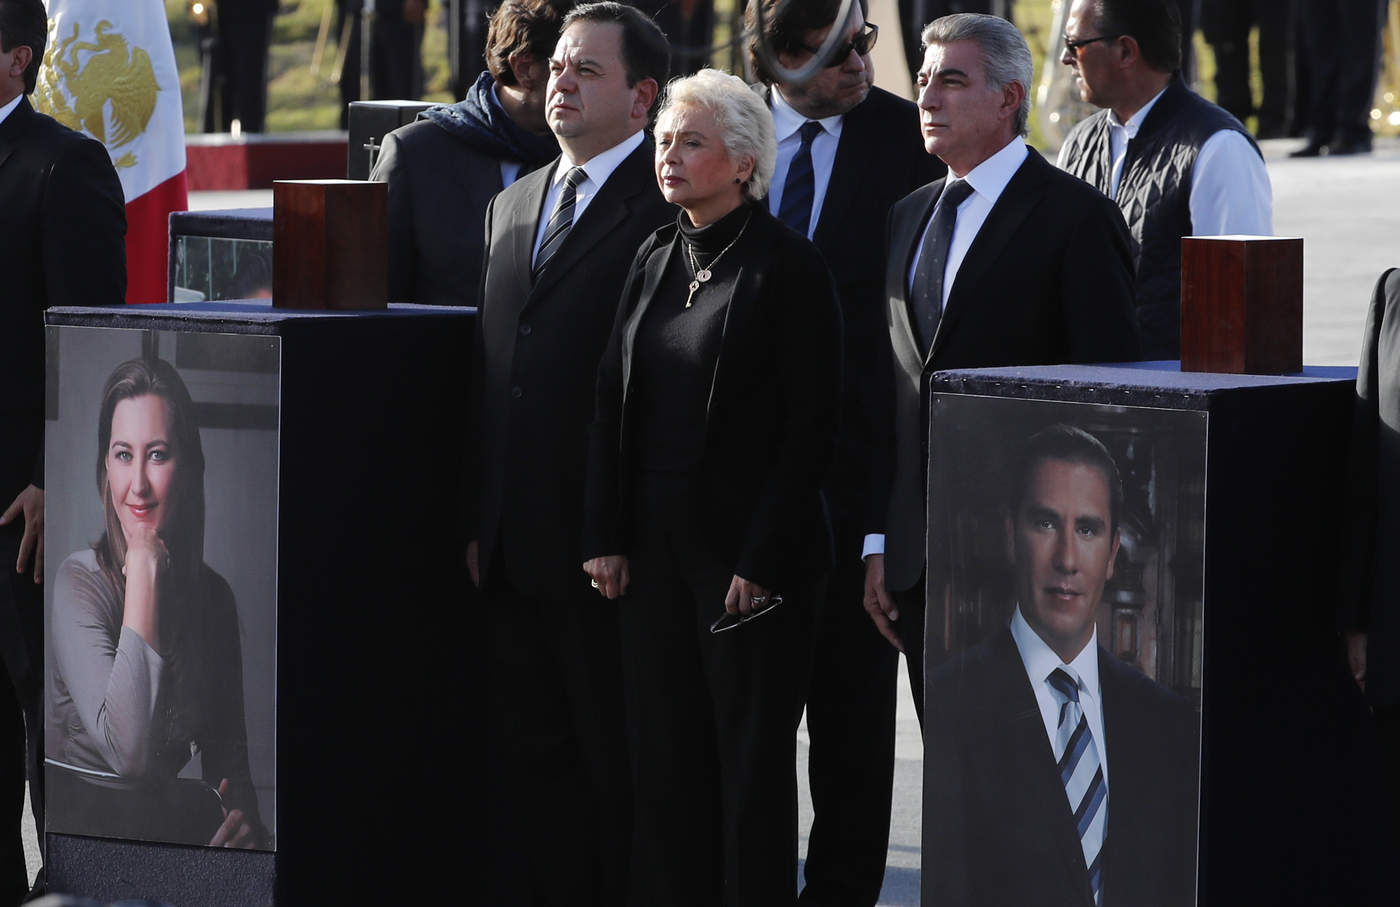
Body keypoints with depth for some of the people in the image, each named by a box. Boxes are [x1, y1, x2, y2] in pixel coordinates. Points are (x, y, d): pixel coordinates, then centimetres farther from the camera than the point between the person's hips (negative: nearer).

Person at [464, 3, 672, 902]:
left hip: (608, 550, -7)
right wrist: (478, 520, 13)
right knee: (528, 755, 11)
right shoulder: (512, 206, 17)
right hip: (515, 549, 7)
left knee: (616, 763, 0)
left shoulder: (667, 210, -8)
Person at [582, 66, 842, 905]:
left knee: (752, 755, 0)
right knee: (665, 751, 8)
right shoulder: (656, 261, 11)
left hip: (749, 552, -6)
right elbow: (614, 404, 13)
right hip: (658, 546, 6)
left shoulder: (789, 267, -8)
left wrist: (763, 558, -15)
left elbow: (811, 427, -11)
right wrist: (607, 536, 5)